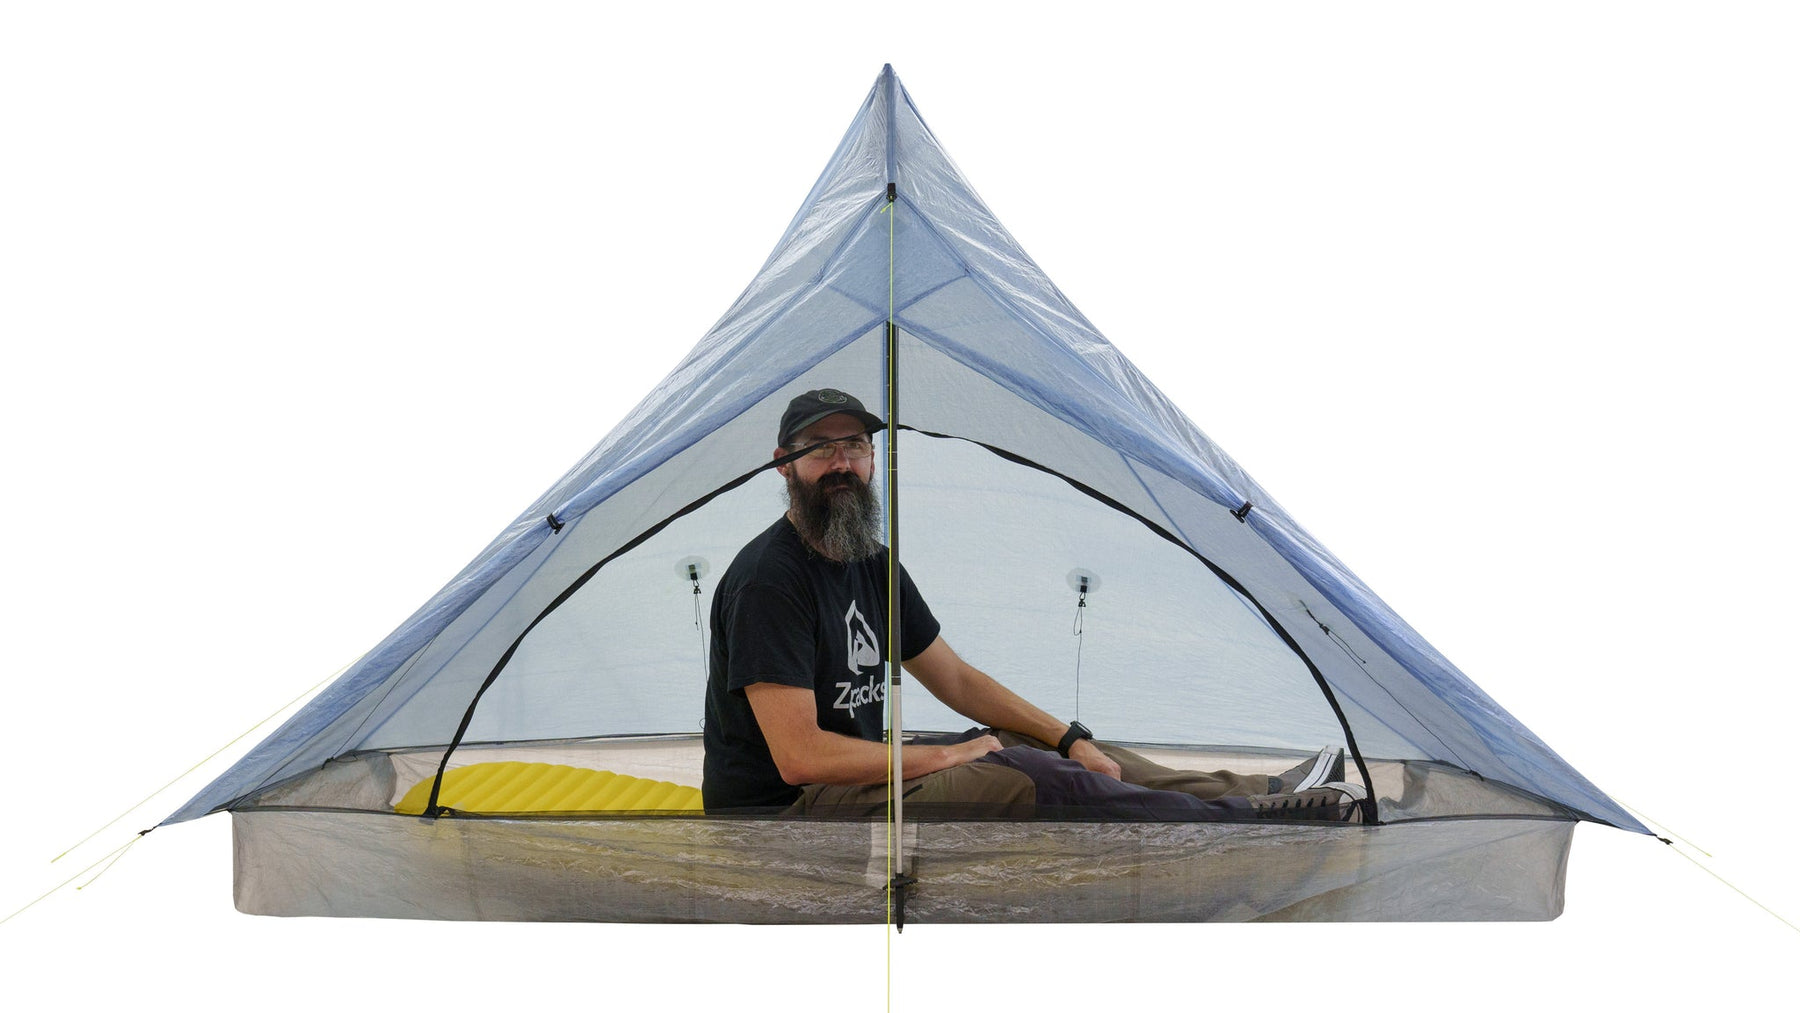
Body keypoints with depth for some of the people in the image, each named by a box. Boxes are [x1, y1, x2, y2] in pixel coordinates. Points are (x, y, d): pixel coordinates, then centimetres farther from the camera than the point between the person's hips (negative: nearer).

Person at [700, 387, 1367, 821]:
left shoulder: (872, 562, 9)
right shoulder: (768, 579, -20)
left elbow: (954, 678, 17)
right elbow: (800, 755, -26)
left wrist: (1069, 739, 7)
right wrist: (942, 758, -17)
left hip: (859, 777, 10)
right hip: (783, 811, -10)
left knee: (1053, 754, 5)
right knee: (1023, 781, -21)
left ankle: (1263, 791, 10)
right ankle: (1249, 818, -14)